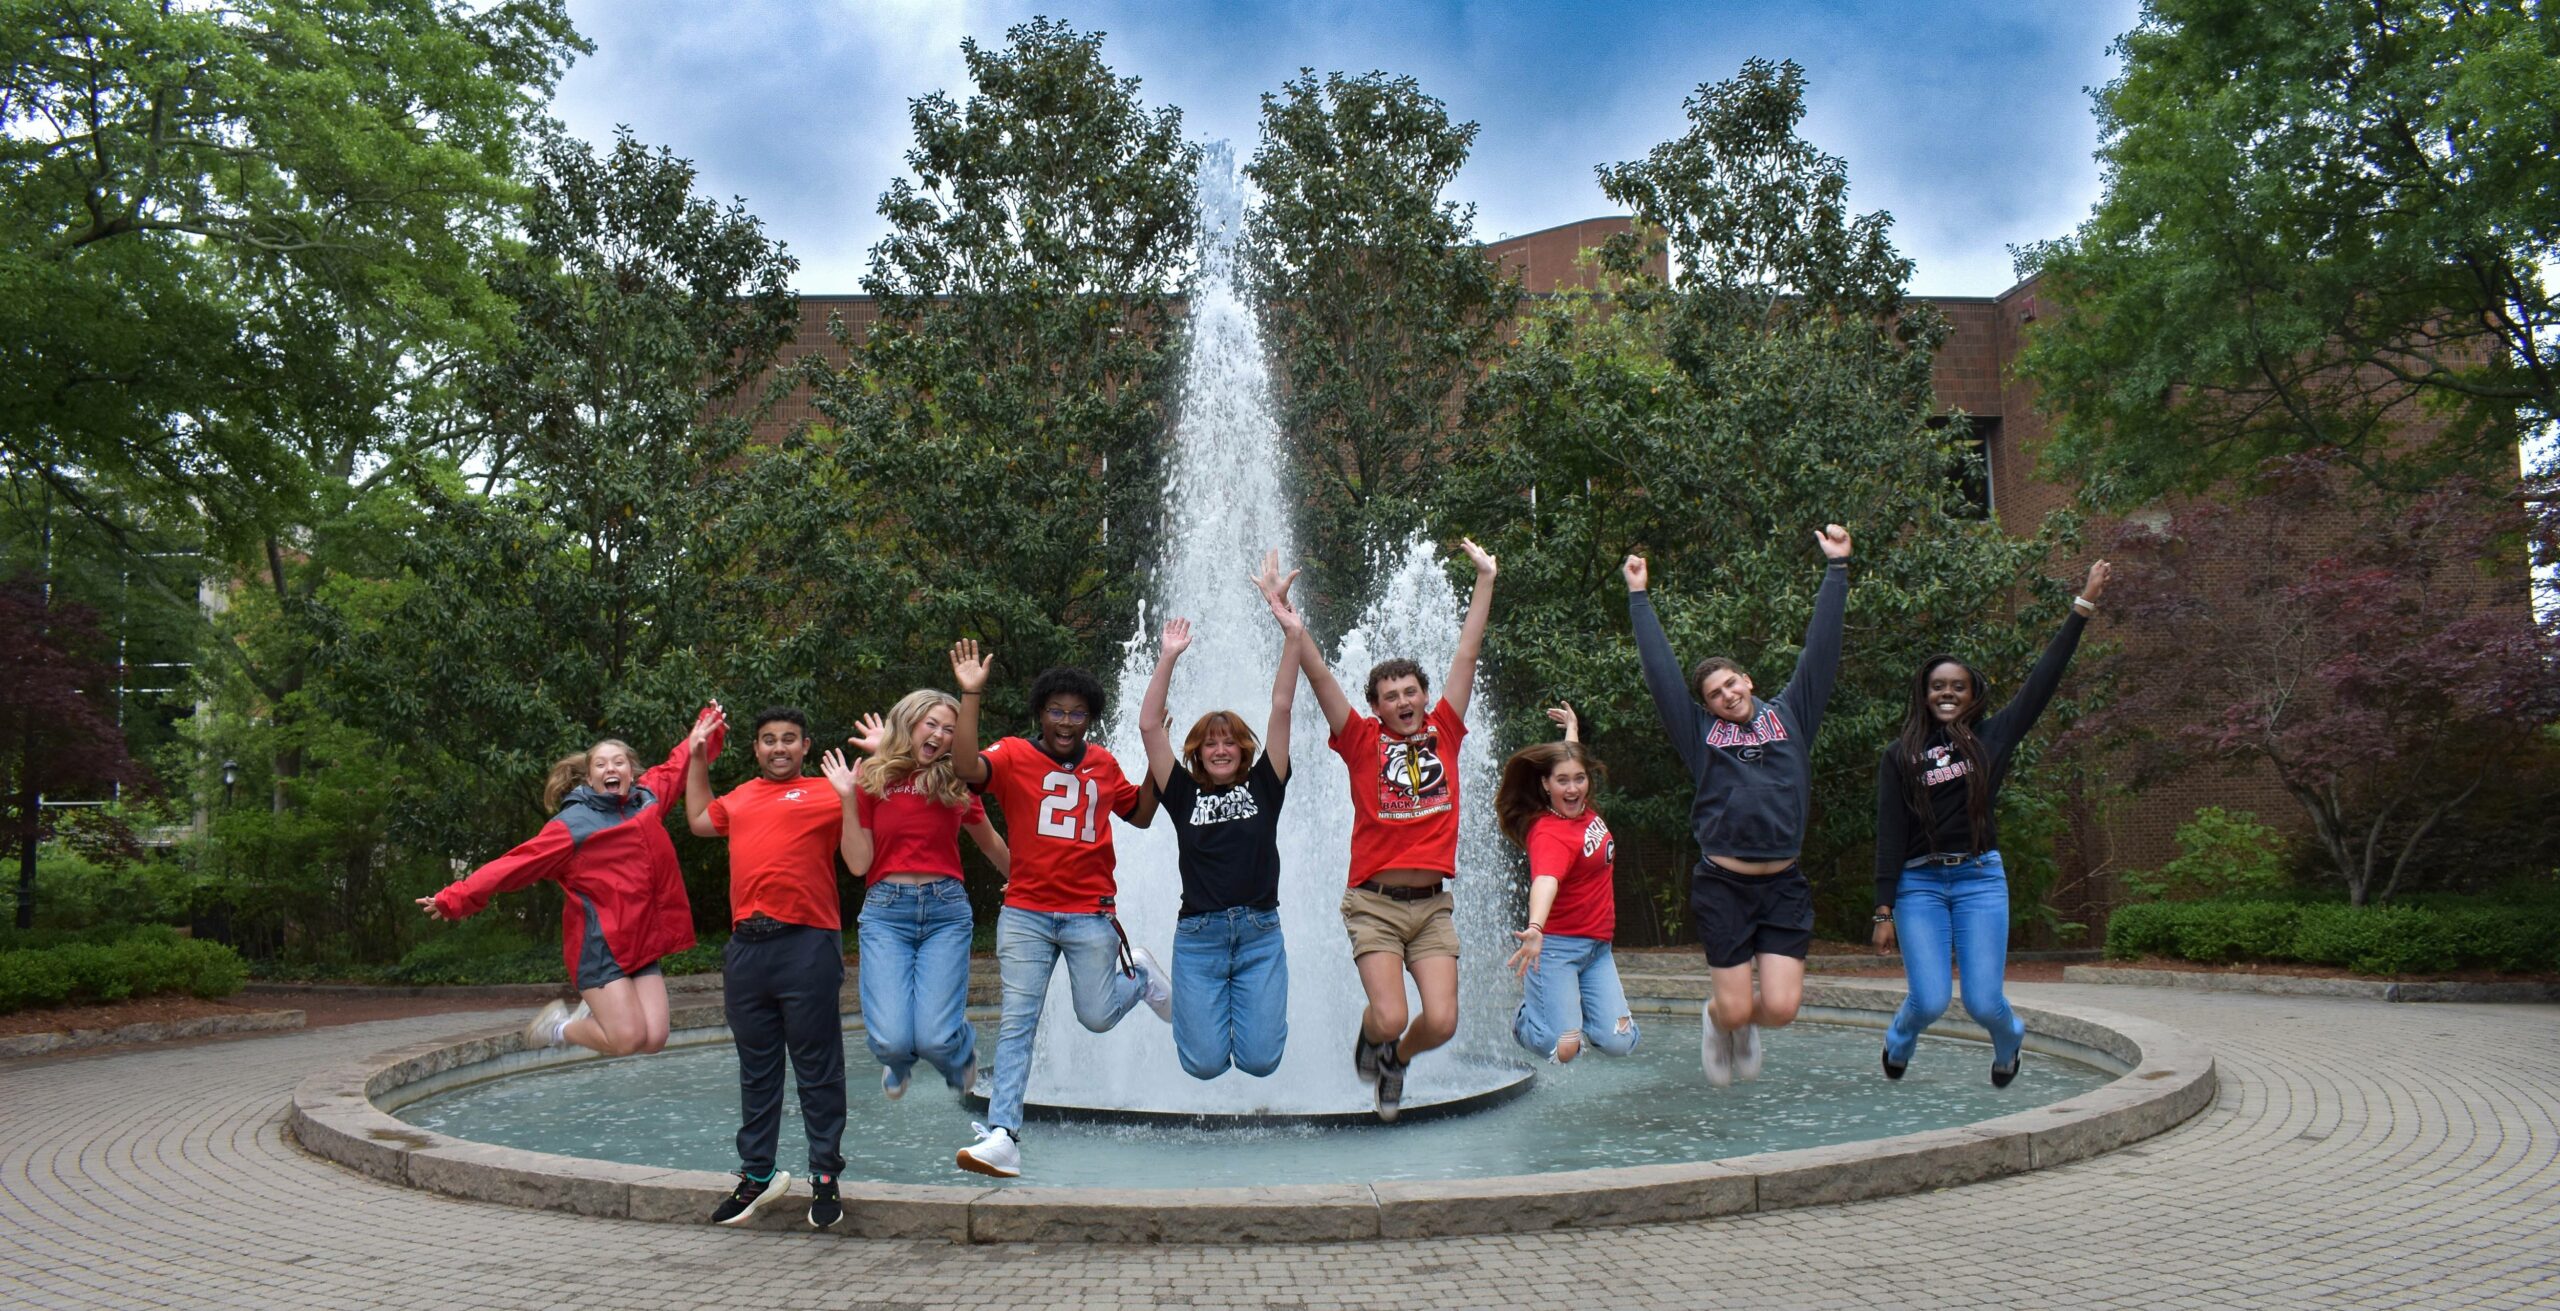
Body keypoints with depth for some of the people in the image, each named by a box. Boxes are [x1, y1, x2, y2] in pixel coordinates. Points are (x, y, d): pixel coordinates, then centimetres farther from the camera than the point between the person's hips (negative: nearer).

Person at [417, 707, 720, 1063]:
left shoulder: (647, 798, 7)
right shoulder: (573, 824, -7)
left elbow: (676, 766, 25)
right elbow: (514, 864, -12)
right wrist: (455, 899, -17)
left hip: (643, 942, 5)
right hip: (599, 943, -5)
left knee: (654, 1039, -4)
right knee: (628, 1040, -13)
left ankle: (598, 1011, 27)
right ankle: (559, 1025, 16)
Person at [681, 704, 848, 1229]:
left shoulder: (824, 793, 2)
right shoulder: (739, 797, 19)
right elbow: (699, 821, 36)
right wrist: (698, 756, 34)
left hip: (806, 944, -5)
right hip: (746, 946, 6)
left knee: (816, 1067, 1)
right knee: (756, 1069, 14)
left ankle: (825, 1175, 11)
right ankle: (757, 1174, 24)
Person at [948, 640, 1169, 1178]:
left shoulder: (1103, 765, 9)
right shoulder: (1014, 756, -2)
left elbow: (1141, 814, 21)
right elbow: (967, 767, -23)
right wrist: (970, 696, -27)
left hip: (1091, 915, 2)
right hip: (1025, 913, -1)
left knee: (1097, 1017, 6)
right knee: (1017, 1021, -5)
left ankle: (1139, 974, 38)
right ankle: (1002, 1135, -4)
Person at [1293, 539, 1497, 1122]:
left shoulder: (1443, 733, 7)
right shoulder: (1362, 741, 1)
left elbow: (1466, 655, 6)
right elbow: (1322, 680, -8)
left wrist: (1485, 580, 7)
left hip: (1432, 904, 3)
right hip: (1375, 904, -3)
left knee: (1441, 1022, -7)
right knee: (1389, 1018, -15)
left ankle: (1396, 1061, 27)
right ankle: (1369, 1036, 23)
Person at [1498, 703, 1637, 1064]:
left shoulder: (1583, 808, 2)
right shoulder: (1549, 833, -22)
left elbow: (1570, 757, 23)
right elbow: (1545, 881, -43)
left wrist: (1573, 727, 41)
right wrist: (1535, 929, -60)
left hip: (1597, 947, 7)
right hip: (1557, 947, -7)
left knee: (1619, 1043, -6)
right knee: (1563, 1051, -14)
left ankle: (1576, 1007, 25)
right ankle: (1526, 1016, 19)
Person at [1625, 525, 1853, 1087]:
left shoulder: (1790, 714, 11)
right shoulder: (1701, 734, 6)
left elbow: (1821, 649, 9)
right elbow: (1660, 670, 6)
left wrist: (1837, 569, 7)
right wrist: (1639, 596, 8)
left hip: (1784, 886, 2)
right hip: (1722, 886, -1)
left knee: (1781, 1009, -6)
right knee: (1735, 1008, -2)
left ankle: (1744, 1023, 30)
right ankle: (1715, 1018, 36)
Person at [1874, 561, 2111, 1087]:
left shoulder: (1992, 738, 7)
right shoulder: (1899, 756, 4)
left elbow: (2042, 681, 3)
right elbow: (1889, 834, 0)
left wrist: (2083, 606, 1)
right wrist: (1884, 910, -5)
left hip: (1980, 880, 1)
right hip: (1919, 883, -1)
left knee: (1983, 1002, -4)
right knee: (1930, 1001, -9)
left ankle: (2009, 1039, 34)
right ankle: (1898, 1042, 27)